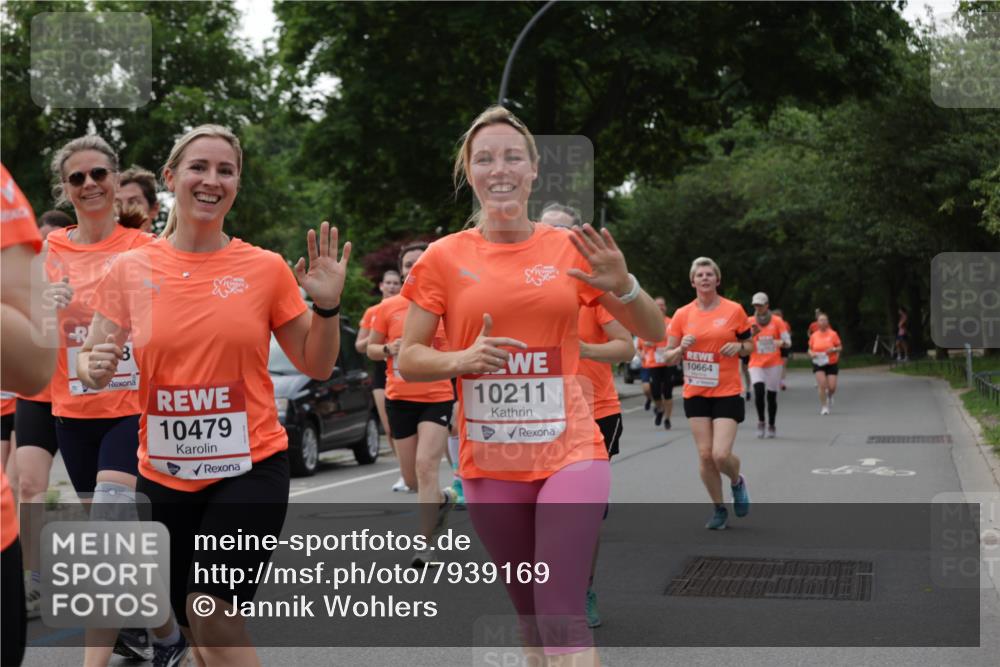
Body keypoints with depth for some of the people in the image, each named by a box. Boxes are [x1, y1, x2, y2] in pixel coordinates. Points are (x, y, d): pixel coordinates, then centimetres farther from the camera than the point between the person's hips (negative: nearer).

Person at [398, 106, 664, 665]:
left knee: (562, 616, -12)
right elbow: (408, 358, 4)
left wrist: (623, 286, -15)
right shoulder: (444, 258, 0)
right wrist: (461, 358, -16)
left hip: (569, 454, -1)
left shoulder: (570, 251, 1)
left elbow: (654, 333, 6)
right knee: (531, 613, 13)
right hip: (490, 464, 1)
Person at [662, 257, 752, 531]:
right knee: (705, 455, 1)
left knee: (721, 454, -13)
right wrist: (682, 347, -14)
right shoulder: (682, 315, 2)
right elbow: (669, 357, 6)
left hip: (727, 393, -2)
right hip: (695, 393, 2)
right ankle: (719, 509, 20)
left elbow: (749, 345, 10)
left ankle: (737, 482, 22)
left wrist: (739, 347, -12)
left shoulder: (734, 310, -2)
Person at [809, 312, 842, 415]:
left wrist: (833, 350, -18)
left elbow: (840, 347, 3)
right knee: (822, 385, -16)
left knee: (832, 387, -5)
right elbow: (810, 349, 13)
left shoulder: (833, 334, -2)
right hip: (818, 364, 0)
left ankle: (829, 396, 32)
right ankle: (823, 407, -2)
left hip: (831, 364, 0)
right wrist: (811, 354, -10)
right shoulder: (814, 335, 3)